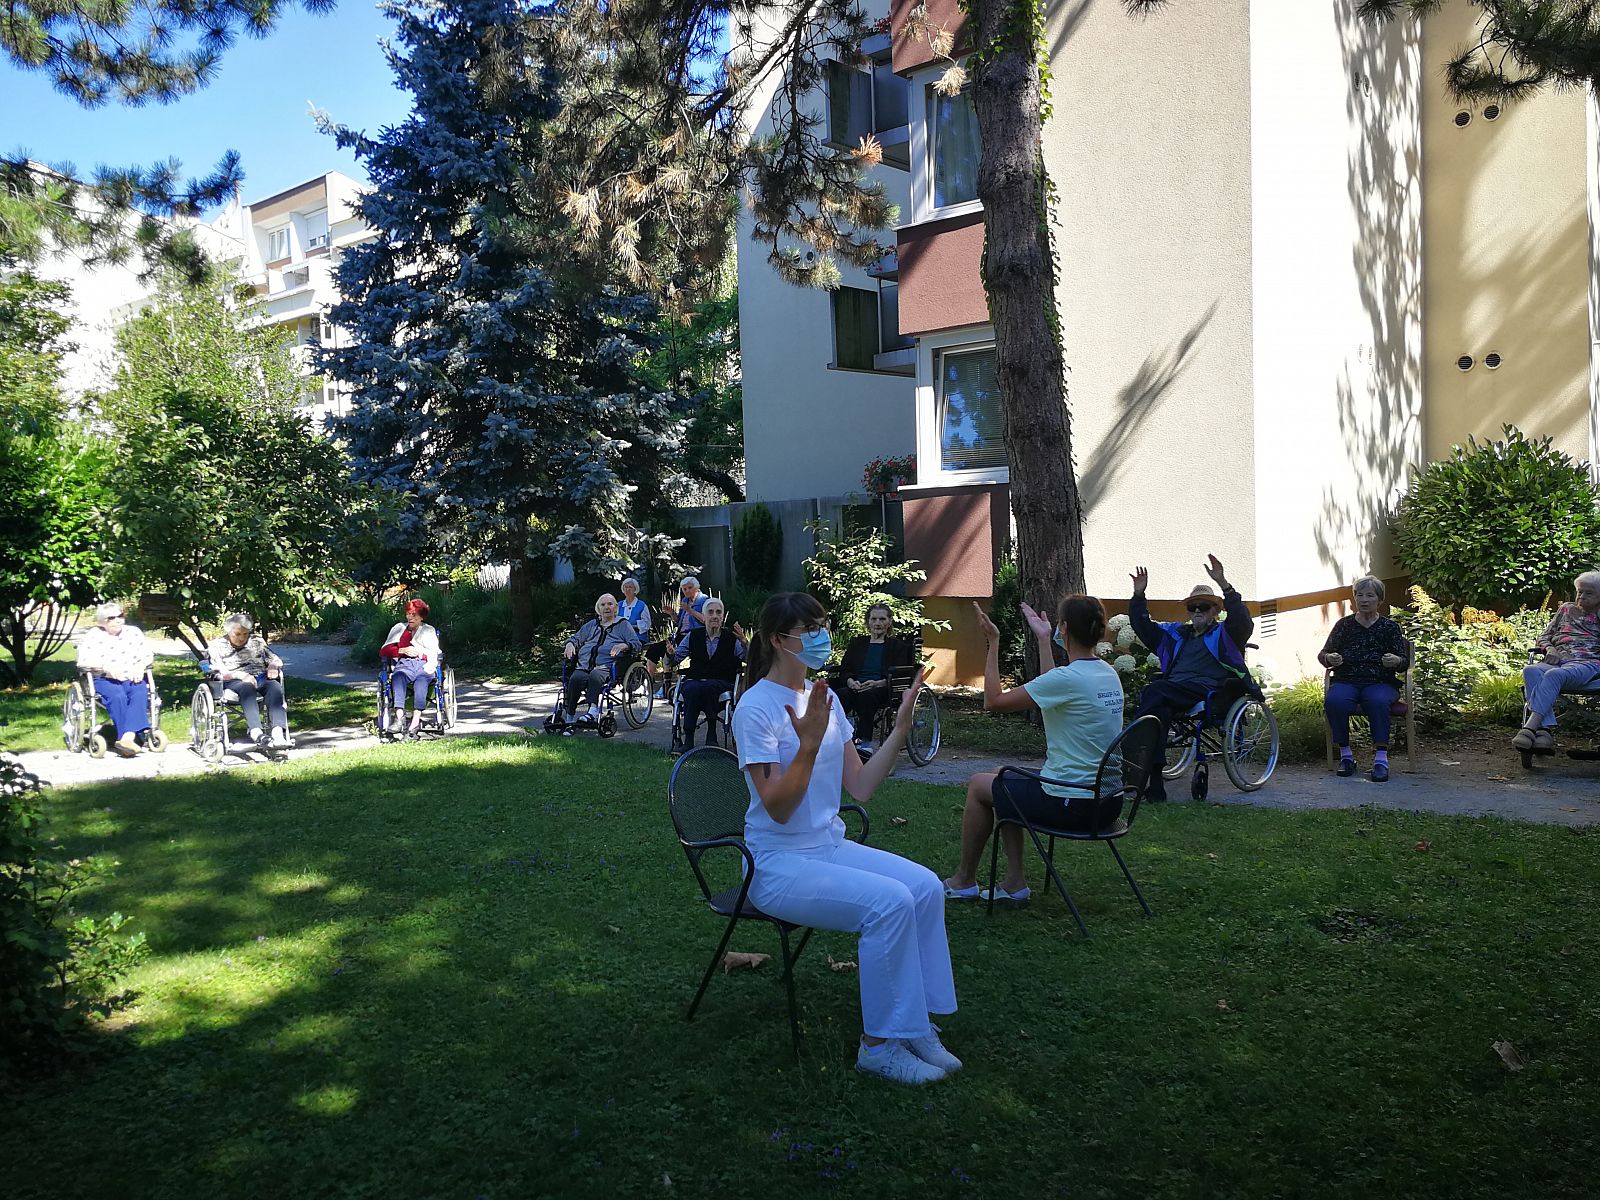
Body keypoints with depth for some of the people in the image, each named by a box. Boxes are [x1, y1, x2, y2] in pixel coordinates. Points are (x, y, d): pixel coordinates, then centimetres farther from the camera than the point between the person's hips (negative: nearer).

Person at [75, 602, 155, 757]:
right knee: (118, 696, -35)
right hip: (104, 680, -2)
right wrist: (106, 666, -22)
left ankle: (126, 738, -45)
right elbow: (83, 661, -6)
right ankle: (129, 738, -38)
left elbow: (148, 655, 13)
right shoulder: (93, 636, 5)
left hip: (131, 679, 2)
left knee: (140, 693, -32)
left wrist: (141, 666, -9)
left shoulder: (134, 632, 14)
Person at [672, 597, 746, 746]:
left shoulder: (732, 639, 7)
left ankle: (711, 736, -24)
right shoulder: (693, 636, 13)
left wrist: (744, 642, -18)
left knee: (706, 687, -35)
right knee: (693, 689, -34)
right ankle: (688, 738, -30)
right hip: (693, 682, 1)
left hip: (722, 683, -1)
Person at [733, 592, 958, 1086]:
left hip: (830, 846, 7)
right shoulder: (755, 708, -15)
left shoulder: (823, 697, 7)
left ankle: (916, 1025, -2)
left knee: (926, 887, -14)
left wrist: (900, 730, -3)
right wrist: (809, 744, -32)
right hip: (778, 864, -7)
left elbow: (860, 787, 5)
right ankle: (879, 1044, -9)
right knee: (890, 902, -25)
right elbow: (777, 809, -21)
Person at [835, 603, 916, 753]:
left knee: (866, 695, -39)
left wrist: (877, 683, -16)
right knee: (839, 695, -34)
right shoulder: (856, 643, 25)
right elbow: (843, 670, 15)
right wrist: (851, 682, -10)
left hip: (883, 689, -3)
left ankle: (865, 742, -41)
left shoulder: (898, 646, 16)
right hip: (855, 687, 3)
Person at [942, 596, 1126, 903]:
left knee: (978, 785, 13)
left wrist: (993, 643, -9)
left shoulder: (1069, 678, -22)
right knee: (1006, 783, 26)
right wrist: (1043, 639, 29)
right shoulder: (1109, 673, 4)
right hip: (1109, 802, 8)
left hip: (1072, 806, -8)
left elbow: (994, 701, -16)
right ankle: (1015, 883, 24)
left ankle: (964, 880, 26)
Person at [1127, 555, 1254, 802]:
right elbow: (1143, 626, 31)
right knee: (1159, 710, -31)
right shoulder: (1176, 633, 31)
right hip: (1173, 693, 5)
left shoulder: (1225, 634, 15)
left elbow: (1243, 621, -7)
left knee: (1154, 691, -31)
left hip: (1206, 691, -4)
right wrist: (1138, 595, 16)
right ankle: (1155, 788, -35)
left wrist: (1224, 584, -19)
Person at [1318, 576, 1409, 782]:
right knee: (1334, 701, -34)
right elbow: (1322, 655, 11)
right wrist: (1330, 658, -14)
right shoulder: (1344, 624, 14)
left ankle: (1381, 759, -34)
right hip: (1345, 681, 1)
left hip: (1380, 683, -1)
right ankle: (1345, 755, -21)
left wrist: (1396, 661, -19)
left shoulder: (1390, 627, 12)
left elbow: (1404, 662, 6)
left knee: (1379, 702, -37)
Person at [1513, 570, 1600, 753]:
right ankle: (1546, 730, -49)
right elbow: (1544, 636, 27)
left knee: (1554, 675, -39)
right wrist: (1549, 649, 6)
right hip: (1556, 660, 3)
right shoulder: (1566, 609, 32)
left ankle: (1530, 727, -51)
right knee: (1530, 670, -35)